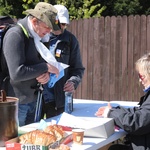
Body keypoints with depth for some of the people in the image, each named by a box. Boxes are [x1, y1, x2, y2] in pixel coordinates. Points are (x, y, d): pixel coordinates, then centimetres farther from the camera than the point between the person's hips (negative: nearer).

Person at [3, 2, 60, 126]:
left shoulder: (37, 37, 7)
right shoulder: (15, 35, -18)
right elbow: (17, 73, -27)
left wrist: (46, 74, -8)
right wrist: (45, 67, -17)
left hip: (33, 100, 8)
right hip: (18, 102, -8)